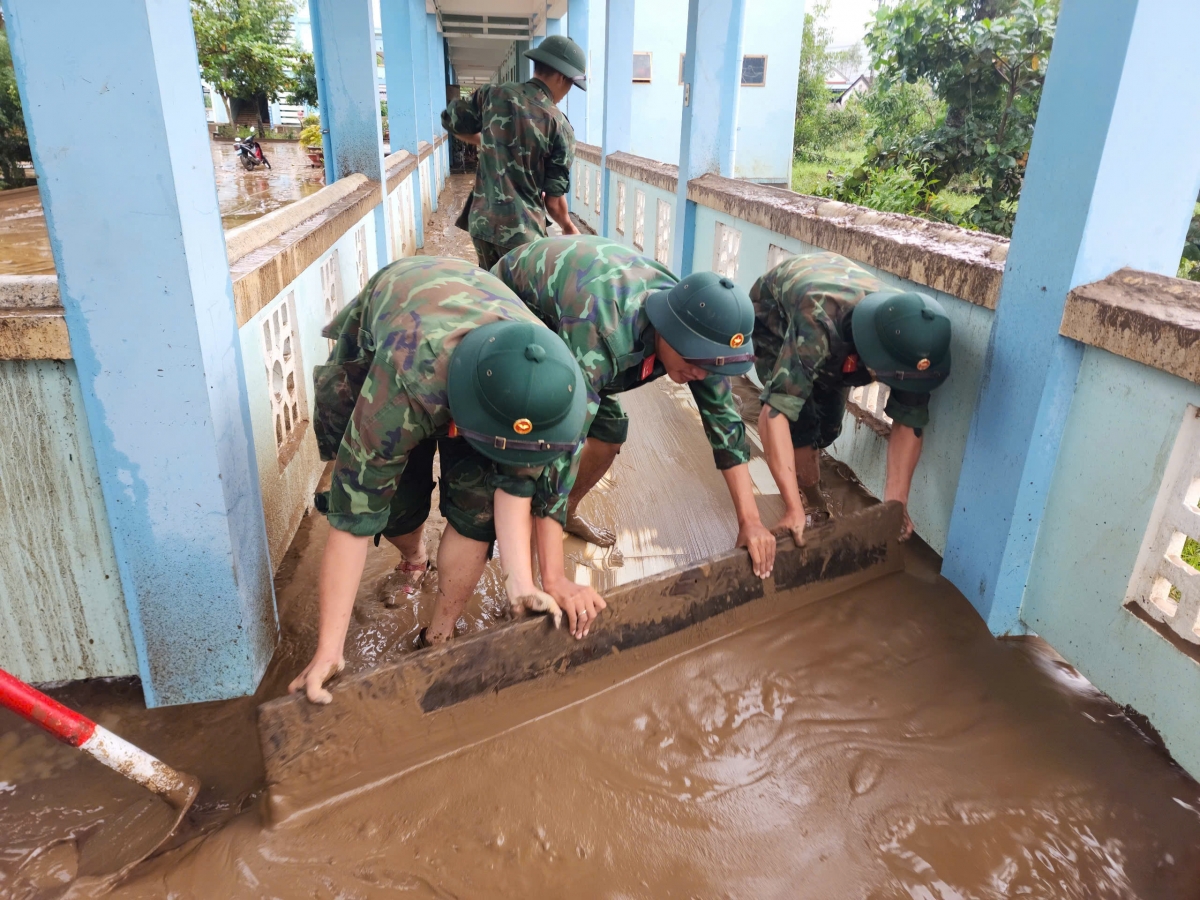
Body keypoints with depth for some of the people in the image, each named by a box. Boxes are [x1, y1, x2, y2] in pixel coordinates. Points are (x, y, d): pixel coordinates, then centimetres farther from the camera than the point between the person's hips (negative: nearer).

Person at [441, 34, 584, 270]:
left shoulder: (492, 94, 1)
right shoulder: (560, 126, -9)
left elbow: (450, 121, 16)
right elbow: (553, 199, -7)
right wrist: (568, 228, 12)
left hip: (481, 222, 5)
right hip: (522, 230, -5)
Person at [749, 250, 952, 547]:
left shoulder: (910, 340, -32)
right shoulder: (819, 325, -50)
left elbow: (909, 421, -21)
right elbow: (777, 410, -52)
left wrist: (895, 501, -29)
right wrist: (794, 509, -54)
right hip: (774, 313, -4)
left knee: (826, 425, 2)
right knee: (797, 415, -21)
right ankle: (809, 500, 5)